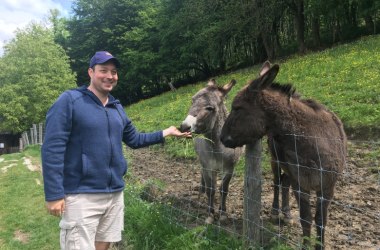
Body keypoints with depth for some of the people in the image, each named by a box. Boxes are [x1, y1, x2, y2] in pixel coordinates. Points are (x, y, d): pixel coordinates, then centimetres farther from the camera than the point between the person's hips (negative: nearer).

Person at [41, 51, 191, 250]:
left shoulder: (117, 108, 11)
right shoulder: (69, 101, -11)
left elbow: (134, 139, 21)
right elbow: (52, 149, -15)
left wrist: (165, 133, 12)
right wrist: (54, 195, -19)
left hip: (115, 194, 7)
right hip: (81, 196, -7)